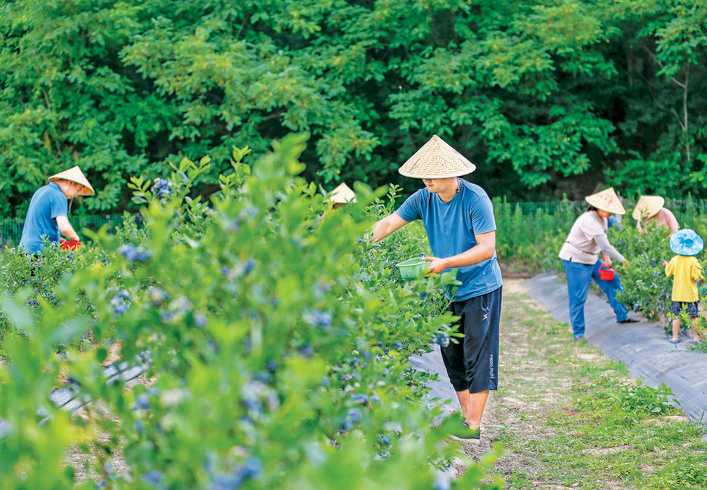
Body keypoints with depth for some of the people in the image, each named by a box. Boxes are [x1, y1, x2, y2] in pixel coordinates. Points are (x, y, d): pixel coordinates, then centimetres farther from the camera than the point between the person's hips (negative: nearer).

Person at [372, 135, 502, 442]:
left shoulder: (475, 199, -19)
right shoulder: (424, 198, -3)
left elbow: (487, 248, -21)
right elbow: (388, 223, -6)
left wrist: (445, 263, -28)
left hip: (479, 289, -6)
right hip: (448, 291, 6)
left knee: (477, 357, -2)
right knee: (452, 356, 12)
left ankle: (473, 426, 3)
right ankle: (466, 416, 24)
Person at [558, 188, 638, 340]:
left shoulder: (602, 218, 3)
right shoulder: (589, 221, -28)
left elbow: (603, 241, 12)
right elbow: (605, 246, -29)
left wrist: (606, 257, -2)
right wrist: (622, 260, -22)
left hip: (591, 259, 9)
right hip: (576, 261, -9)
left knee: (612, 281, 9)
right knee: (578, 298, -5)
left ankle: (622, 316, 21)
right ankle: (578, 333, 2)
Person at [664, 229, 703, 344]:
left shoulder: (674, 260, -5)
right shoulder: (693, 261, -15)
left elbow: (668, 273, 6)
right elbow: (696, 276, -17)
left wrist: (667, 265, 24)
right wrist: (701, 276, 4)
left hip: (677, 293, 3)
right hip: (691, 293, -3)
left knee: (676, 315, 10)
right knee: (694, 316, 9)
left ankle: (675, 337, 10)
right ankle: (695, 336, 12)